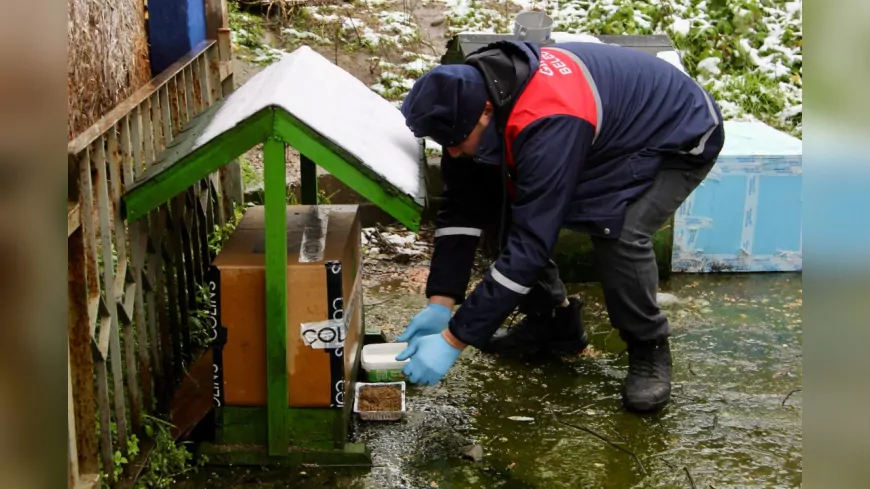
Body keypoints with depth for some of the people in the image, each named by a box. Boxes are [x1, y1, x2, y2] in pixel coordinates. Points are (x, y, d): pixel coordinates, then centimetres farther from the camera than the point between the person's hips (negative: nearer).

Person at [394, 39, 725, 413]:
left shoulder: (548, 124, -43)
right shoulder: (471, 95, -18)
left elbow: (529, 243, -42)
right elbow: (462, 209, -12)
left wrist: (453, 340, -39)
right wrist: (439, 305, -20)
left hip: (680, 138, -8)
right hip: (611, 134, 8)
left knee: (619, 231, -34)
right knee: (502, 204, -6)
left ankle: (649, 348, -8)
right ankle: (553, 321, 12)